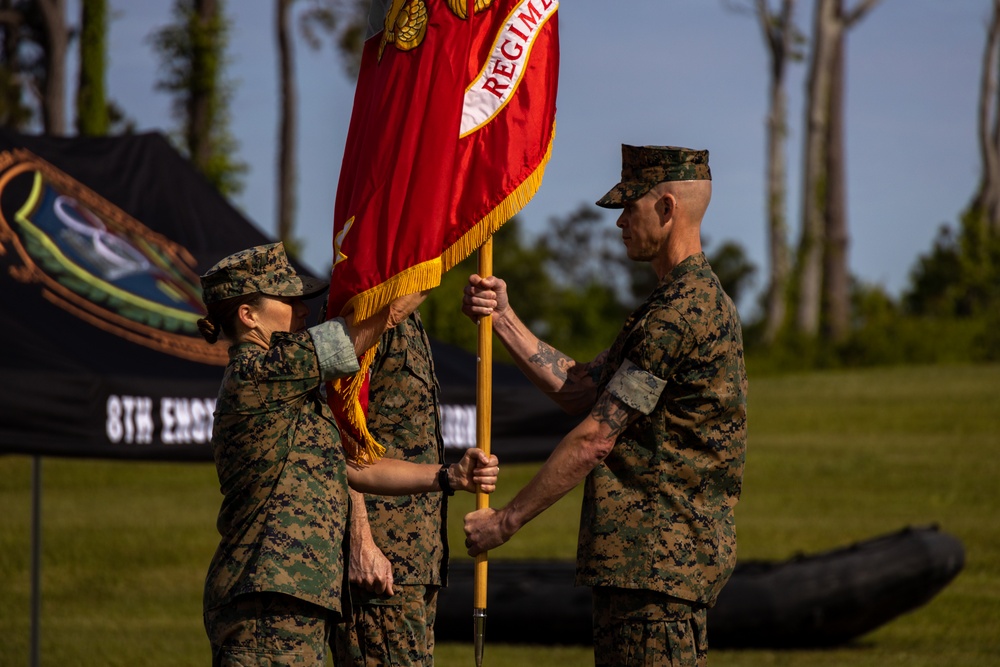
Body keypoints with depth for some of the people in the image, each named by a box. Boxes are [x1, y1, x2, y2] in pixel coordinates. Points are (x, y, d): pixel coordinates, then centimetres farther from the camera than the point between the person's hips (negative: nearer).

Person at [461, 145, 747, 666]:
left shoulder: (681, 311, -16)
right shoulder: (694, 301, 20)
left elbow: (595, 438, -16)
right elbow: (579, 390, 18)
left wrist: (507, 520, -10)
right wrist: (504, 320, 11)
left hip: (658, 559, -11)